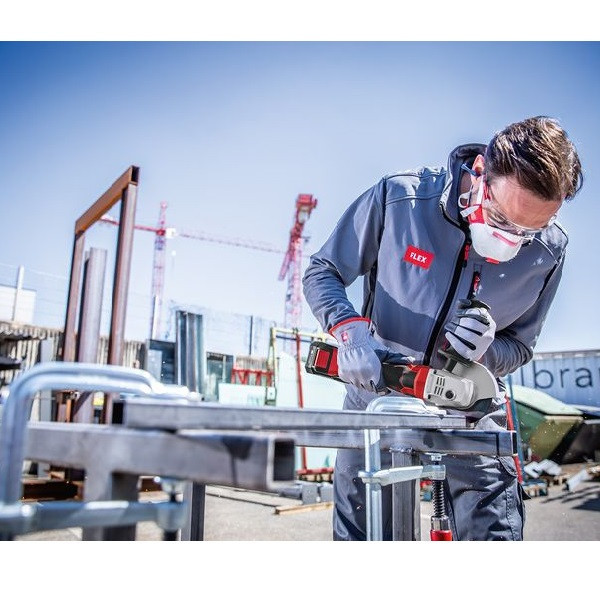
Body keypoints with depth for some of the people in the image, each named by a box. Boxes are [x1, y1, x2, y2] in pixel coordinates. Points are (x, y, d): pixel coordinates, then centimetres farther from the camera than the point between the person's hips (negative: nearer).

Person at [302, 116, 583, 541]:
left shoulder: (549, 251, -12)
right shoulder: (400, 197, -19)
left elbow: (520, 348, 0)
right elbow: (322, 273, -9)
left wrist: (485, 351, -24)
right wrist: (350, 329, -29)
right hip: (378, 390, 0)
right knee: (357, 534, 11)